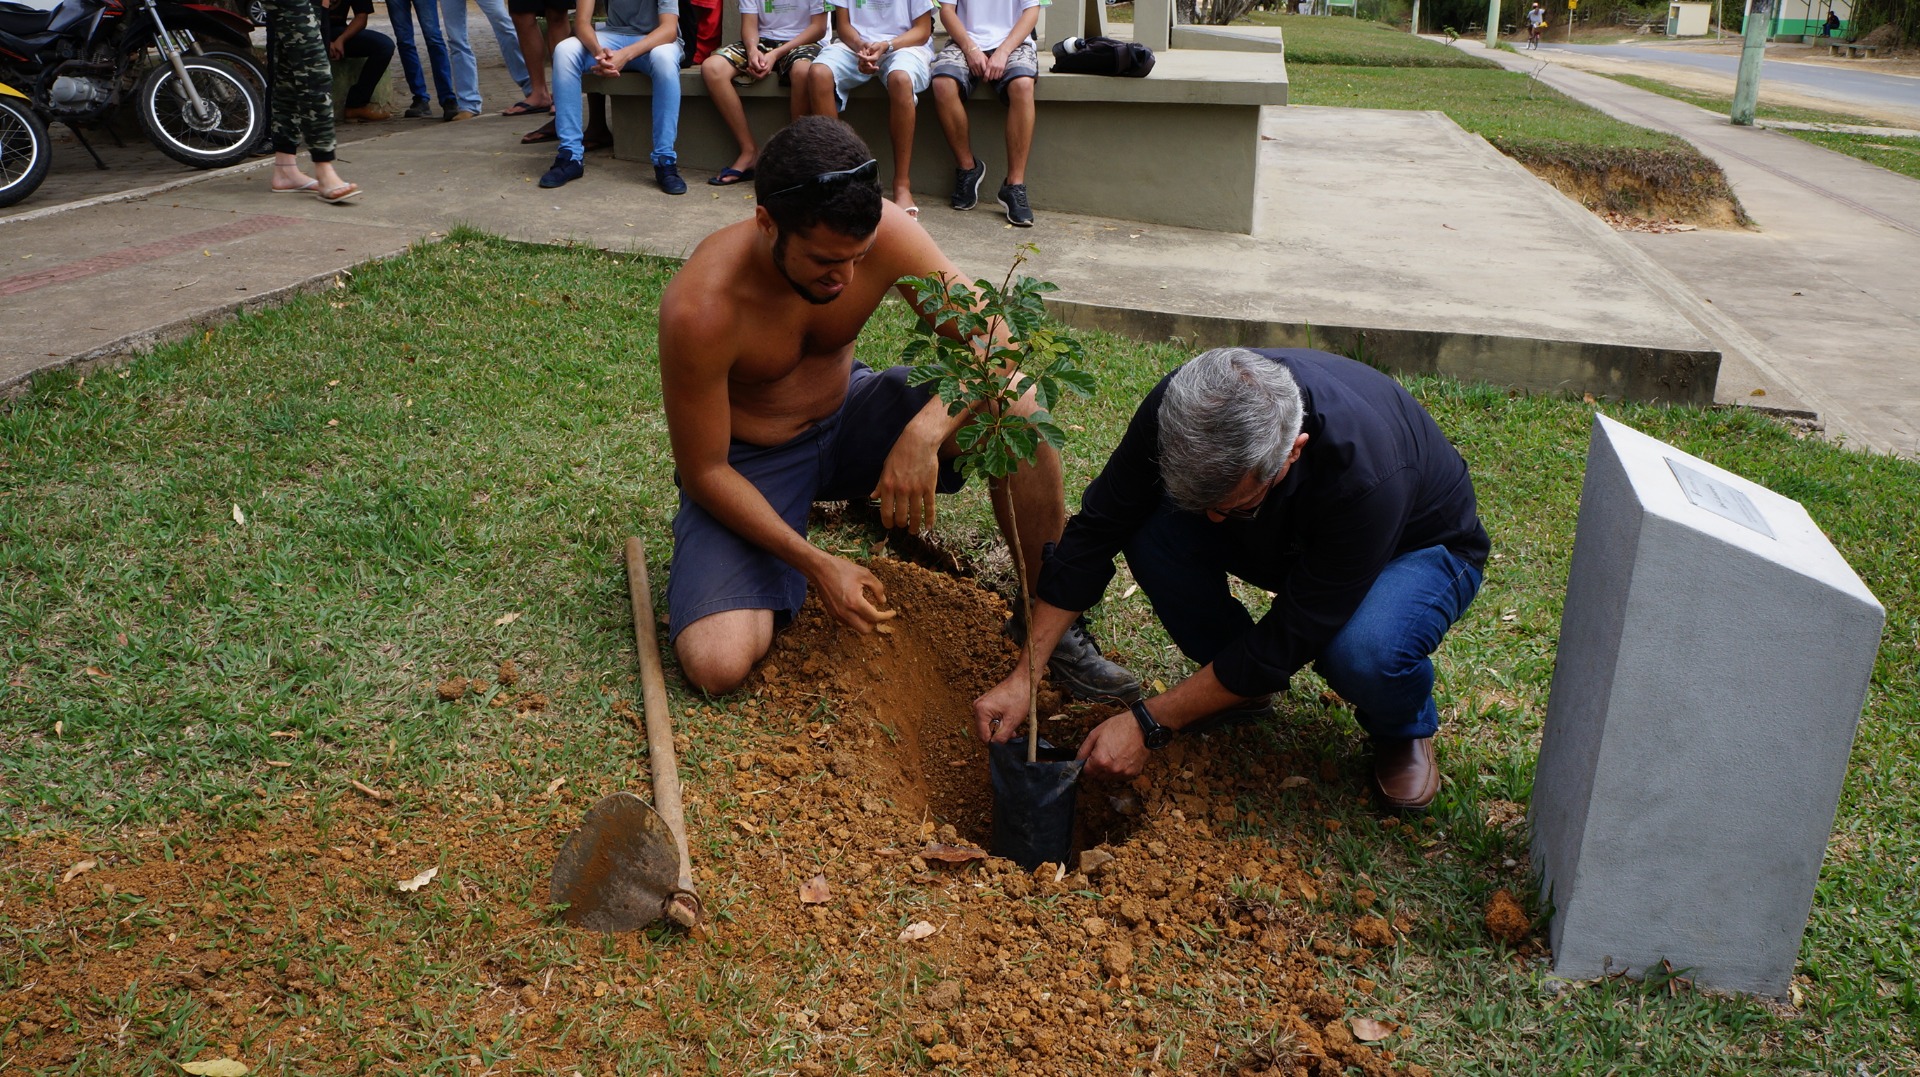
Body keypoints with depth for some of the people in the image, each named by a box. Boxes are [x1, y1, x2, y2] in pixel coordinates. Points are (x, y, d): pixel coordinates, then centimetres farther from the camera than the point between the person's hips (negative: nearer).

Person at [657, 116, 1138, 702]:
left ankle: (1053, 620, -6)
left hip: (849, 418, 3)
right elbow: (703, 472, -21)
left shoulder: (883, 232, -23)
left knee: (1016, 409, -24)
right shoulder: (699, 309, -32)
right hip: (748, 462, -3)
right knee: (717, 664, -24)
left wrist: (924, 432, -39)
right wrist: (817, 564, -28)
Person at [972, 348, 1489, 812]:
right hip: (1286, 541, 4)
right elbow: (1095, 530, -19)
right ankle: (1245, 690, 0)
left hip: (1419, 546, -4)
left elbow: (1288, 637, -33)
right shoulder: (1180, 408, -30)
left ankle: (1405, 729, -1)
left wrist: (1147, 724, -30)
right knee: (1150, 529, -26)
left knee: (1364, 653, -39)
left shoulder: (1368, 477, -42)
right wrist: (1024, 676, -23)